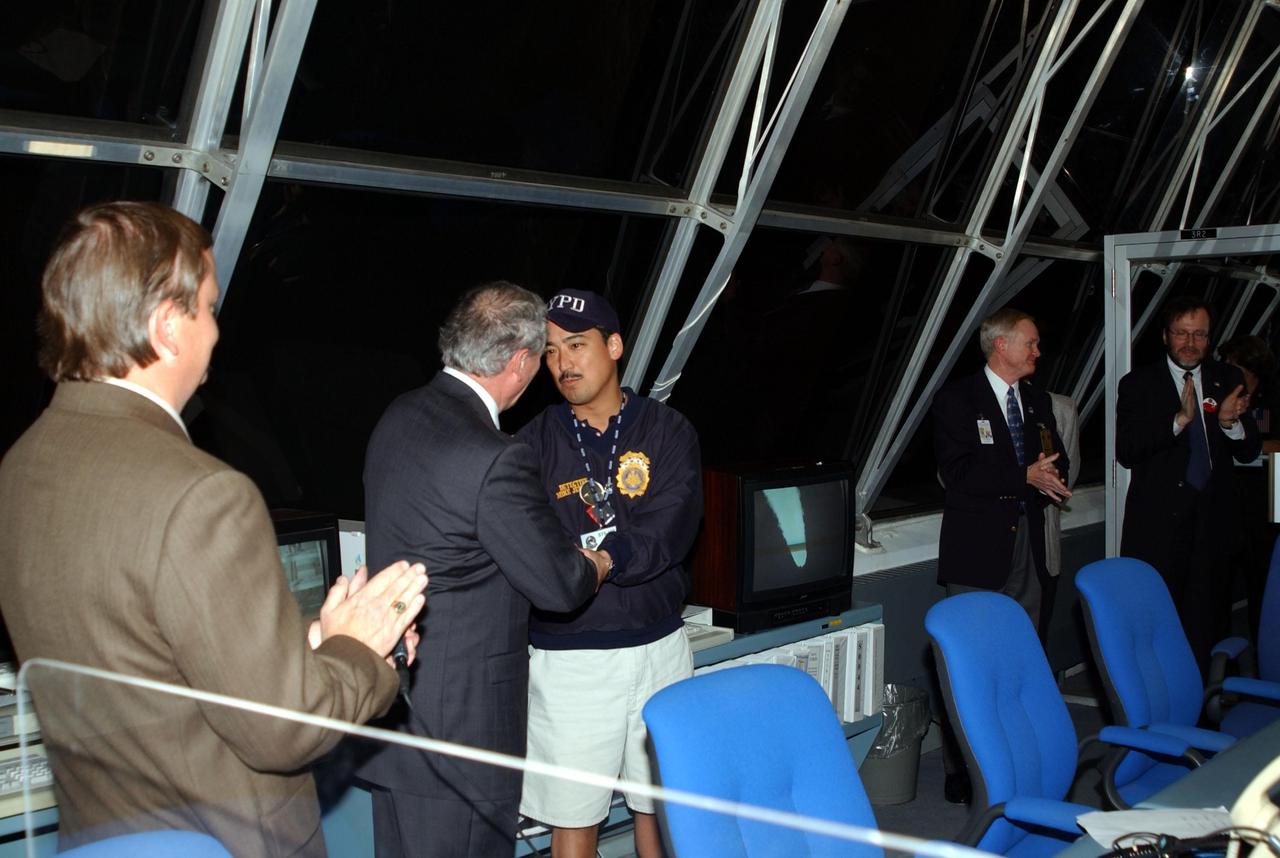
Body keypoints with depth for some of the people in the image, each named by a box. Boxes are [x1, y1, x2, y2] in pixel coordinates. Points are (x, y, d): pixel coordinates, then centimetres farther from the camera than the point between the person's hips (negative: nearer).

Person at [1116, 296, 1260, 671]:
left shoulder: (1228, 380, 10)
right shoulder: (1137, 384, 0)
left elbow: (1249, 451, 8)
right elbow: (1126, 452, -11)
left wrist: (1230, 423, -14)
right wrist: (1180, 419, -21)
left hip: (1213, 520, 3)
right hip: (1159, 522, -3)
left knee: (1207, 621, 6)